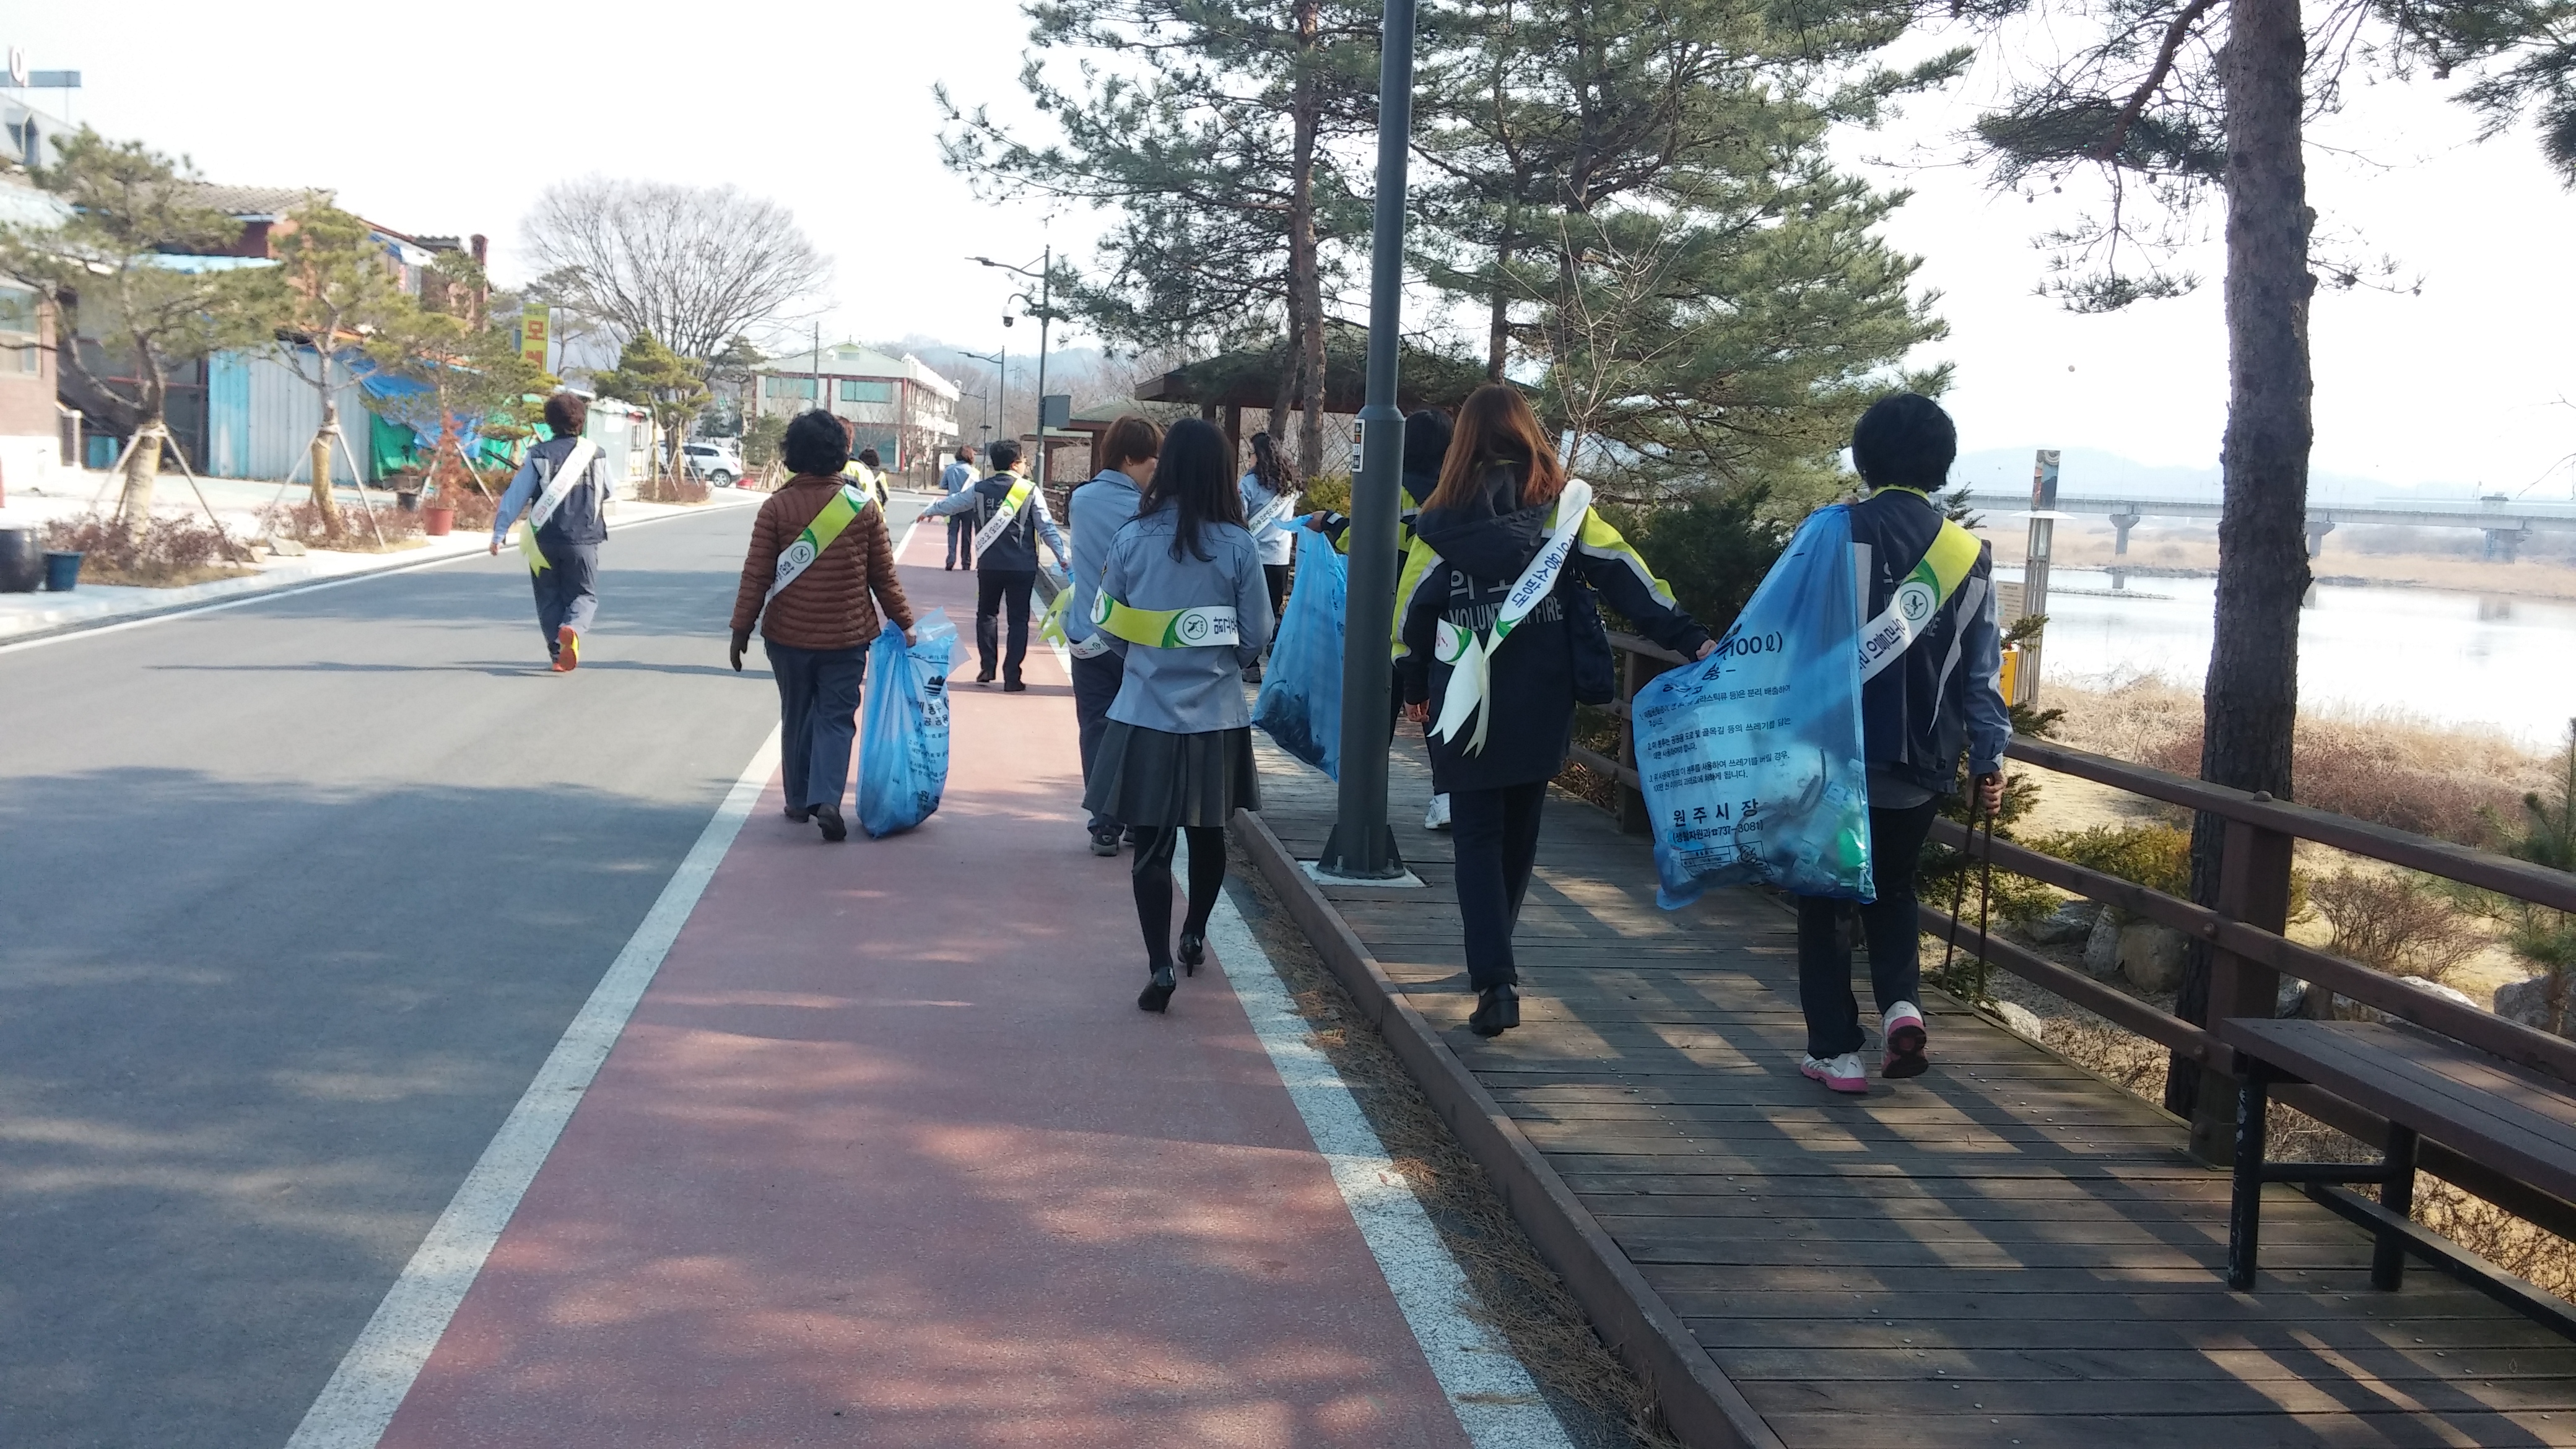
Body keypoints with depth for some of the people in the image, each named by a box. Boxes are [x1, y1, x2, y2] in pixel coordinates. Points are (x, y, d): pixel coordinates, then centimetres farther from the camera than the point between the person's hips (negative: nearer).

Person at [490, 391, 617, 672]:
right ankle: (572, 628, -23)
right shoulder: (596, 454, 1)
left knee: (549, 598, 13)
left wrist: (499, 533, 1)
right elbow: (609, 489, 17)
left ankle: (559, 654, 4)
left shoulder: (539, 455, -2)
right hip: (582, 540, 0)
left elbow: (516, 496, -3)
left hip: (545, 540, 0)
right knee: (584, 595, 8)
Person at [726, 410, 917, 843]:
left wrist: (741, 628, 2)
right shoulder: (864, 507, -4)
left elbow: (757, 575, -6)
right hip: (847, 635, 0)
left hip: (788, 633, 0)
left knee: (797, 717, 16)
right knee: (836, 718, 5)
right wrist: (904, 623, 9)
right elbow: (884, 575, -1)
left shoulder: (776, 507, -7)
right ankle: (826, 799, -12)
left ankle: (799, 800, 23)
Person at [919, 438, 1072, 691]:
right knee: (1018, 620, 4)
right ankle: (1012, 676, 1)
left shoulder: (980, 490, 3)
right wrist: (1064, 556, -2)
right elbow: (1047, 527, -7)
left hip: (989, 565, 2)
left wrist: (929, 511, 38)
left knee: (987, 614, 20)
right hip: (1022, 567, -2)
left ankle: (987, 668, 16)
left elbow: (952, 503, 18)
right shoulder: (1030, 491, -6)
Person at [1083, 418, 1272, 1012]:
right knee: (1208, 834, 21)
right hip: (1217, 717, 1)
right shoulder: (1238, 546, -9)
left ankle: (1159, 963, -7)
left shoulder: (1132, 539, -7)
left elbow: (1109, 626, 1)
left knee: (1151, 844, 4)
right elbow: (1255, 638, -5)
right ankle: (1194, 935, 38)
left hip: (1146, 715, -1)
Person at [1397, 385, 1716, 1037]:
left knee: (1477, 836, 3)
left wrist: (1417, 689, 16)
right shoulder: (1563, 505, -1)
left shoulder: (1444, 520, -3)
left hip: (1469, 706, -2)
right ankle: (1493, 956, 33)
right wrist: (1691, 639, -11)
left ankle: (1494, 979, -11)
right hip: (1543, 705, 2)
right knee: (1519, 830, 18)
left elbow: (1412, 608, 2)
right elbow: (1625, 574, -9)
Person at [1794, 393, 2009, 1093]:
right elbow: (1982, 670, 6)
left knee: (1824, 896, 11)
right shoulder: (1970, 555, 5)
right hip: (1920, 767, 4)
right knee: (1891, 885, 23)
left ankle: (1835, 1048, 9)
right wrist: (1989, 758, 10)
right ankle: (1902, 1001, 0)